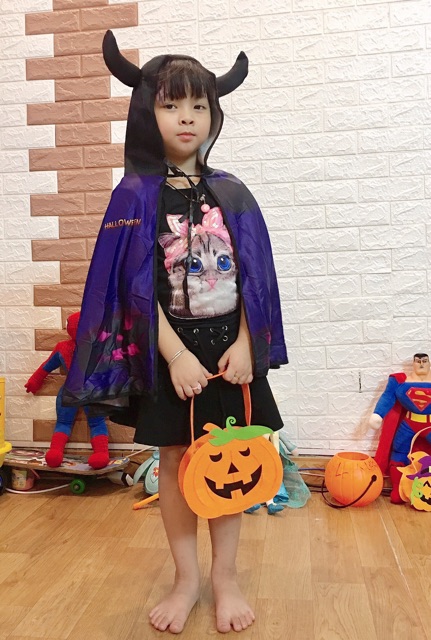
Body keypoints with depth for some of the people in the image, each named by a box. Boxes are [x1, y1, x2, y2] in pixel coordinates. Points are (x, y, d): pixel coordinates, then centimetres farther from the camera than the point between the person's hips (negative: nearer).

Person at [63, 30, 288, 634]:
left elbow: (254, 277, 2)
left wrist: (244, 345, -8)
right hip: (170, 349, -1)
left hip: (230, 345, 2)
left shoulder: (232, 193, 4)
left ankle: (224, 577, 28)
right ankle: (186, 578, 29)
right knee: (175, 461, 9)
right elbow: (138, 285, -8)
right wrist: (175, 354, -14)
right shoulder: (136, 195, -3)